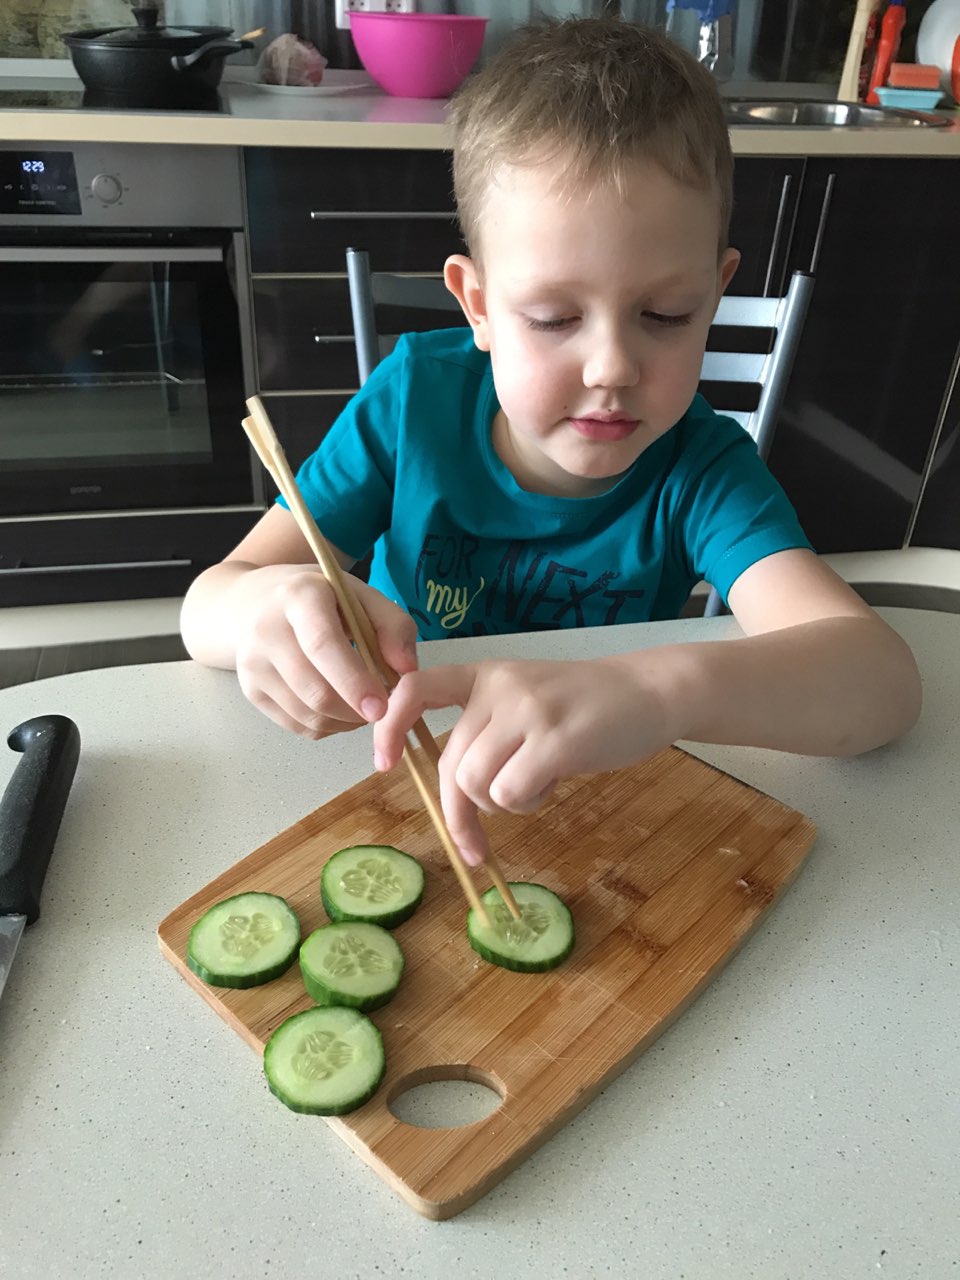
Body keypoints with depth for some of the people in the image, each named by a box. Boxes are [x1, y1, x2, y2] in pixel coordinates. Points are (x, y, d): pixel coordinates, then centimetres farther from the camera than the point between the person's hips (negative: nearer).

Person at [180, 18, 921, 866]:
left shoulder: (702, 469, -16)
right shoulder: (415, 399, -14)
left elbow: (884, 678, -31)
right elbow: (205, 610, -14)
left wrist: (664, 690, -51)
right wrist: (268, 607, -38)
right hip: (393, 784, 2)